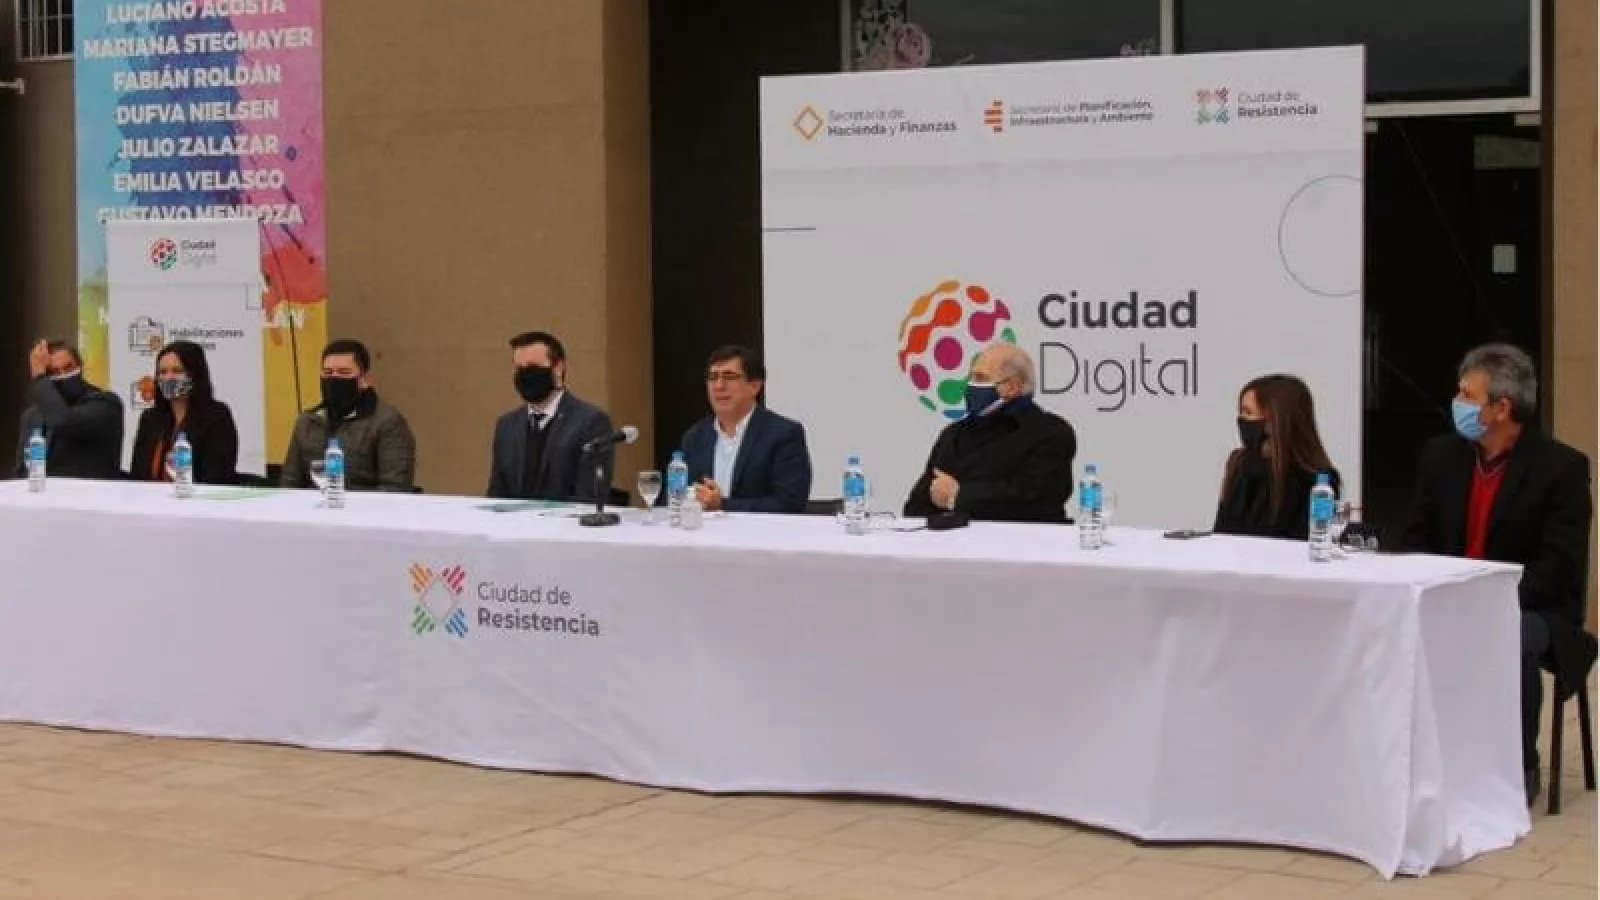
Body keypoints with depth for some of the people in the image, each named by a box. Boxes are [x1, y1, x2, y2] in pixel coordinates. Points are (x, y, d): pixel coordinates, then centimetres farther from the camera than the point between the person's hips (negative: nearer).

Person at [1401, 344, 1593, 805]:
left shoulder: (1561, 467, -12)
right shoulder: (1442, 454, 4)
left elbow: (1557, 569, -17)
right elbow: (1417, 540, 8)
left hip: (1532, 610, -4)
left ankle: (1520, 768, -15)